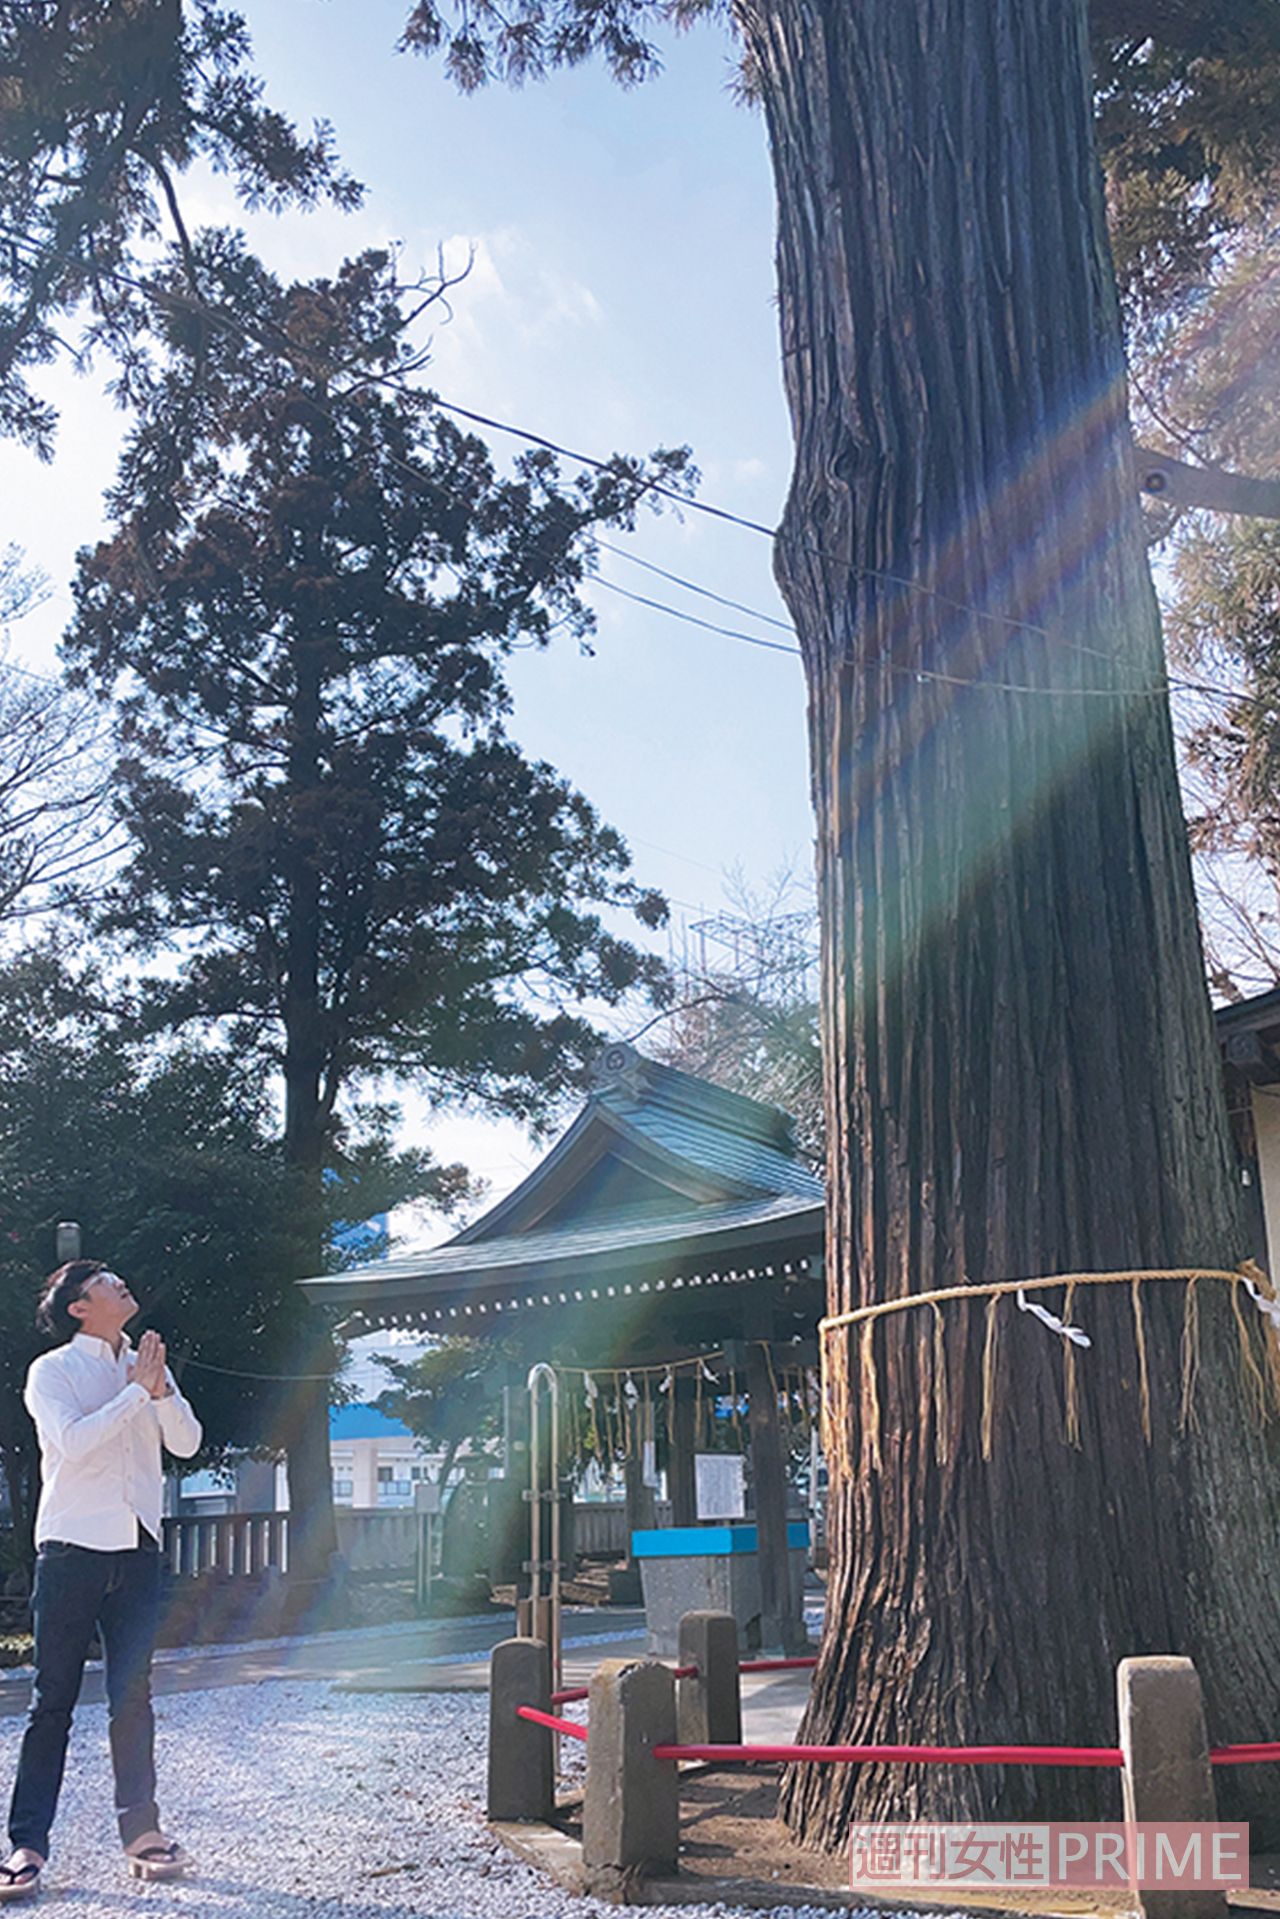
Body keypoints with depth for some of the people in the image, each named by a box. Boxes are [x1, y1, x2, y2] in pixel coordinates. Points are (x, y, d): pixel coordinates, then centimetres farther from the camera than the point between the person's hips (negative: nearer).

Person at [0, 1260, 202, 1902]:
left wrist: (160, 1389, -12)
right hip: (72, 1546, -4)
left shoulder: (145, 1366, 13)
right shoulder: (51, 1371, -2)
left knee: (132, 1697, 8)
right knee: (52, 1700, -1)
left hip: (136, 1549, 4)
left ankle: (140, 1831, 15)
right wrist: (136, 1392, -14)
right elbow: (74, 1441, -18)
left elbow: (186, 1442, 4)